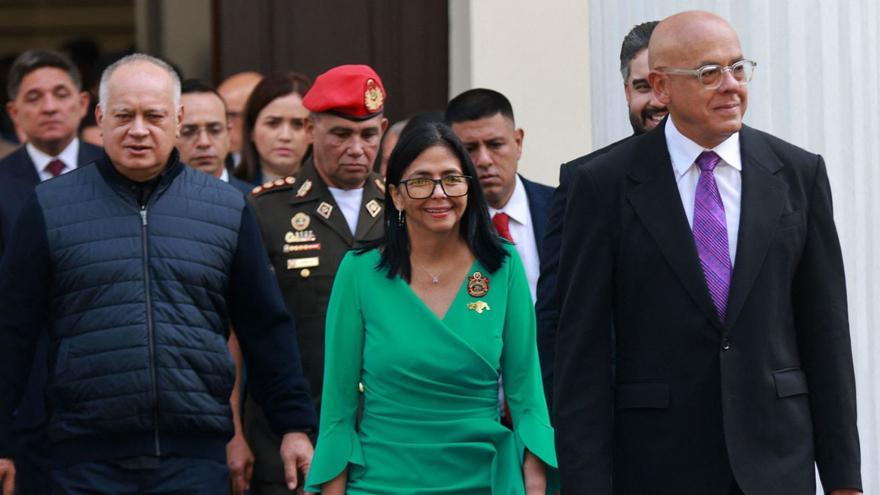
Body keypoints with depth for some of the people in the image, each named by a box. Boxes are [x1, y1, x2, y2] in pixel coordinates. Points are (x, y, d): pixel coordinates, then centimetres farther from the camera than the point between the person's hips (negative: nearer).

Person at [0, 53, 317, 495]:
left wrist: (294, 425, 8)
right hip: (88, 459, -1)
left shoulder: (228, 209, 9)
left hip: (197, 458, 1)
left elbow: (267, 329, 12)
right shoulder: (50, 208, 4)